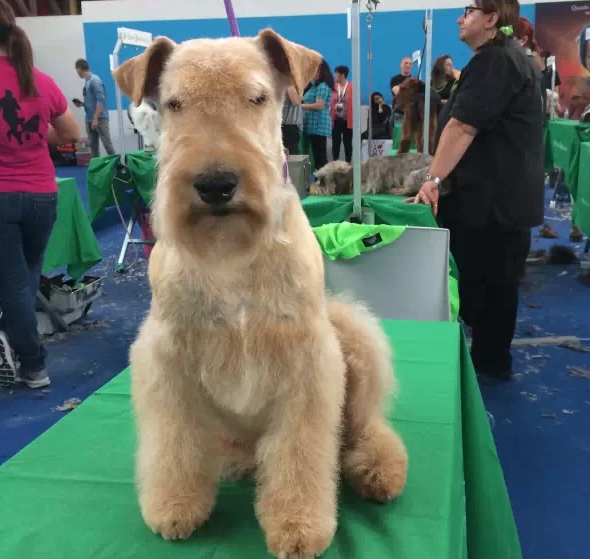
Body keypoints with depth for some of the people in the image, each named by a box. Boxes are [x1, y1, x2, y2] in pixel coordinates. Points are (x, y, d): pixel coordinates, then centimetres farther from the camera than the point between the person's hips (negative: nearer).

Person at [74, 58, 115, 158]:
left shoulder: (95, 80, -10)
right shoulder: (87, 82, 14)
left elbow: (100, 100, -18)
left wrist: (96, 119, -21)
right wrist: (81, 104, 8)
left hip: (100, 119, -9)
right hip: (90, 120, 9)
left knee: (107, 144, -10)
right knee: (93, 145, 8)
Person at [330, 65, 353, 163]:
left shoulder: (352, 87, -6)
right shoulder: (333, 87, 4)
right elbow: (331, 103, 6)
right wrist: (330, 118, -2)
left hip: (347, 121, -3)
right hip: (336, 120, 3)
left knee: (347, 143, 6)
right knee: (335, 143, 6)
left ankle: (348, 163, 15)